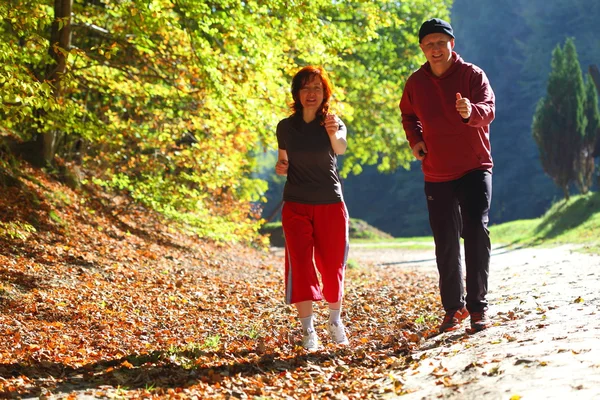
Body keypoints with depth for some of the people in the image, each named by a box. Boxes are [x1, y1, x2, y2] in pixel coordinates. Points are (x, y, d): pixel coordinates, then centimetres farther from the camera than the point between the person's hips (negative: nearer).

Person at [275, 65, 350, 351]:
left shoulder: (333, 123, -5)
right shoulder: (286, 127, 1)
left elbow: (341, 148, -28)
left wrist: (334, 133, -52)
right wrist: (280, 166, -9)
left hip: (330, 204, -1)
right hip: (296, 206, 1)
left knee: (332, 266, 6)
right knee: (300, 265, -7)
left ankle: (335, 321, 27)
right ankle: (307, 329, -2)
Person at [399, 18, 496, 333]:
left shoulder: (472, 74, -9)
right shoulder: (415, 82, 2)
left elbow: (489, 109, -24)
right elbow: (408, 115, 22)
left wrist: (472, 112, -46)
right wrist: (414, 140, 4)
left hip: (475, 168, -3)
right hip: (437, 174, 4)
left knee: (476, 231, -16)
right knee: (446, 243, 8)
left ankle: (478, 305, -8)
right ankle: (453, 307, 20)